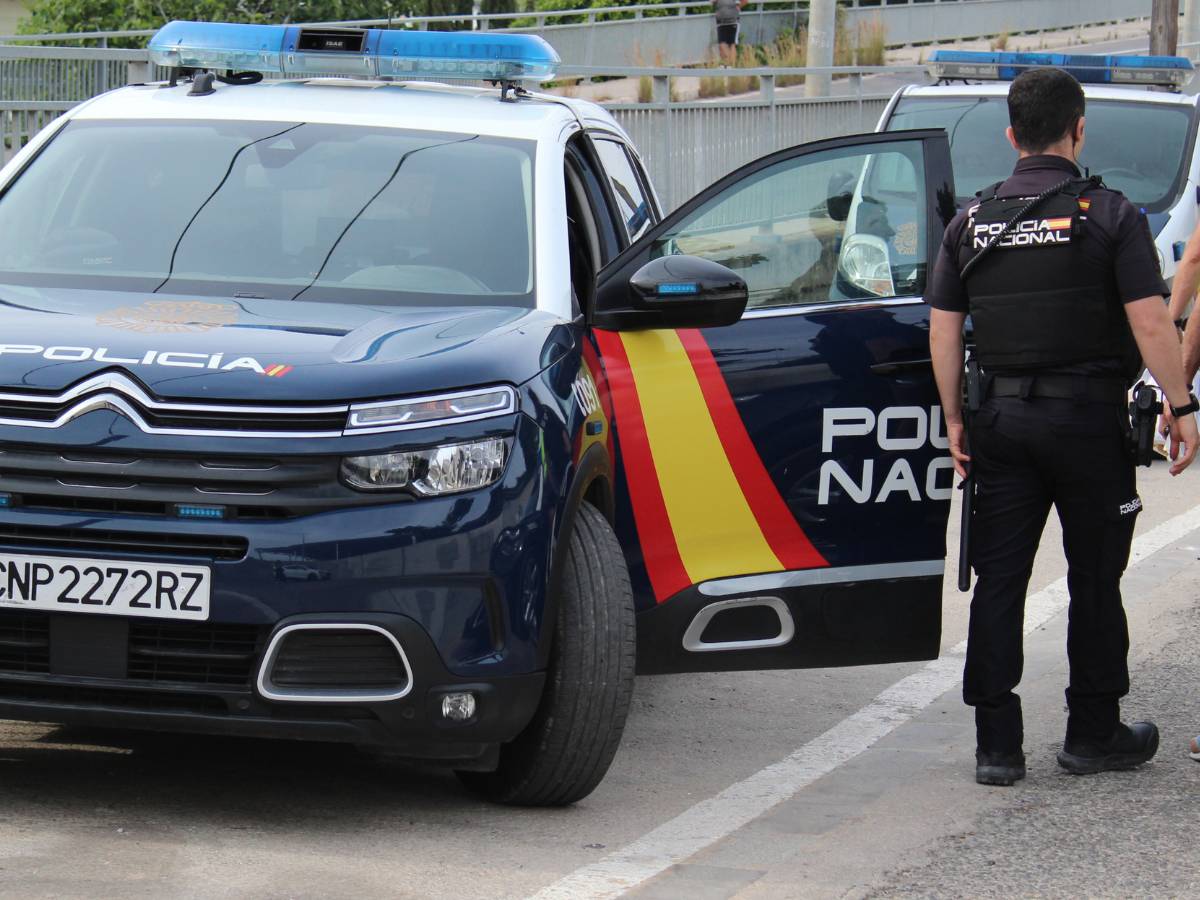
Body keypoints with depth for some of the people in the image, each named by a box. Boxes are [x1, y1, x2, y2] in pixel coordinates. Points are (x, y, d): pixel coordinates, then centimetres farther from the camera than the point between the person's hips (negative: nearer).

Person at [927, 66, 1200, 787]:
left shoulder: (973, 222, 6)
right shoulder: (1109, 215, -7)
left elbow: (943, 331, 8)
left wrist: (956, 420, 15)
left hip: (1002, 419, 4)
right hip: (1088, 417, -3)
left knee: (998, 582, 6)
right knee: (1095, 581, 8)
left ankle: (997, 745, 5)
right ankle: (1094, 734, 16)